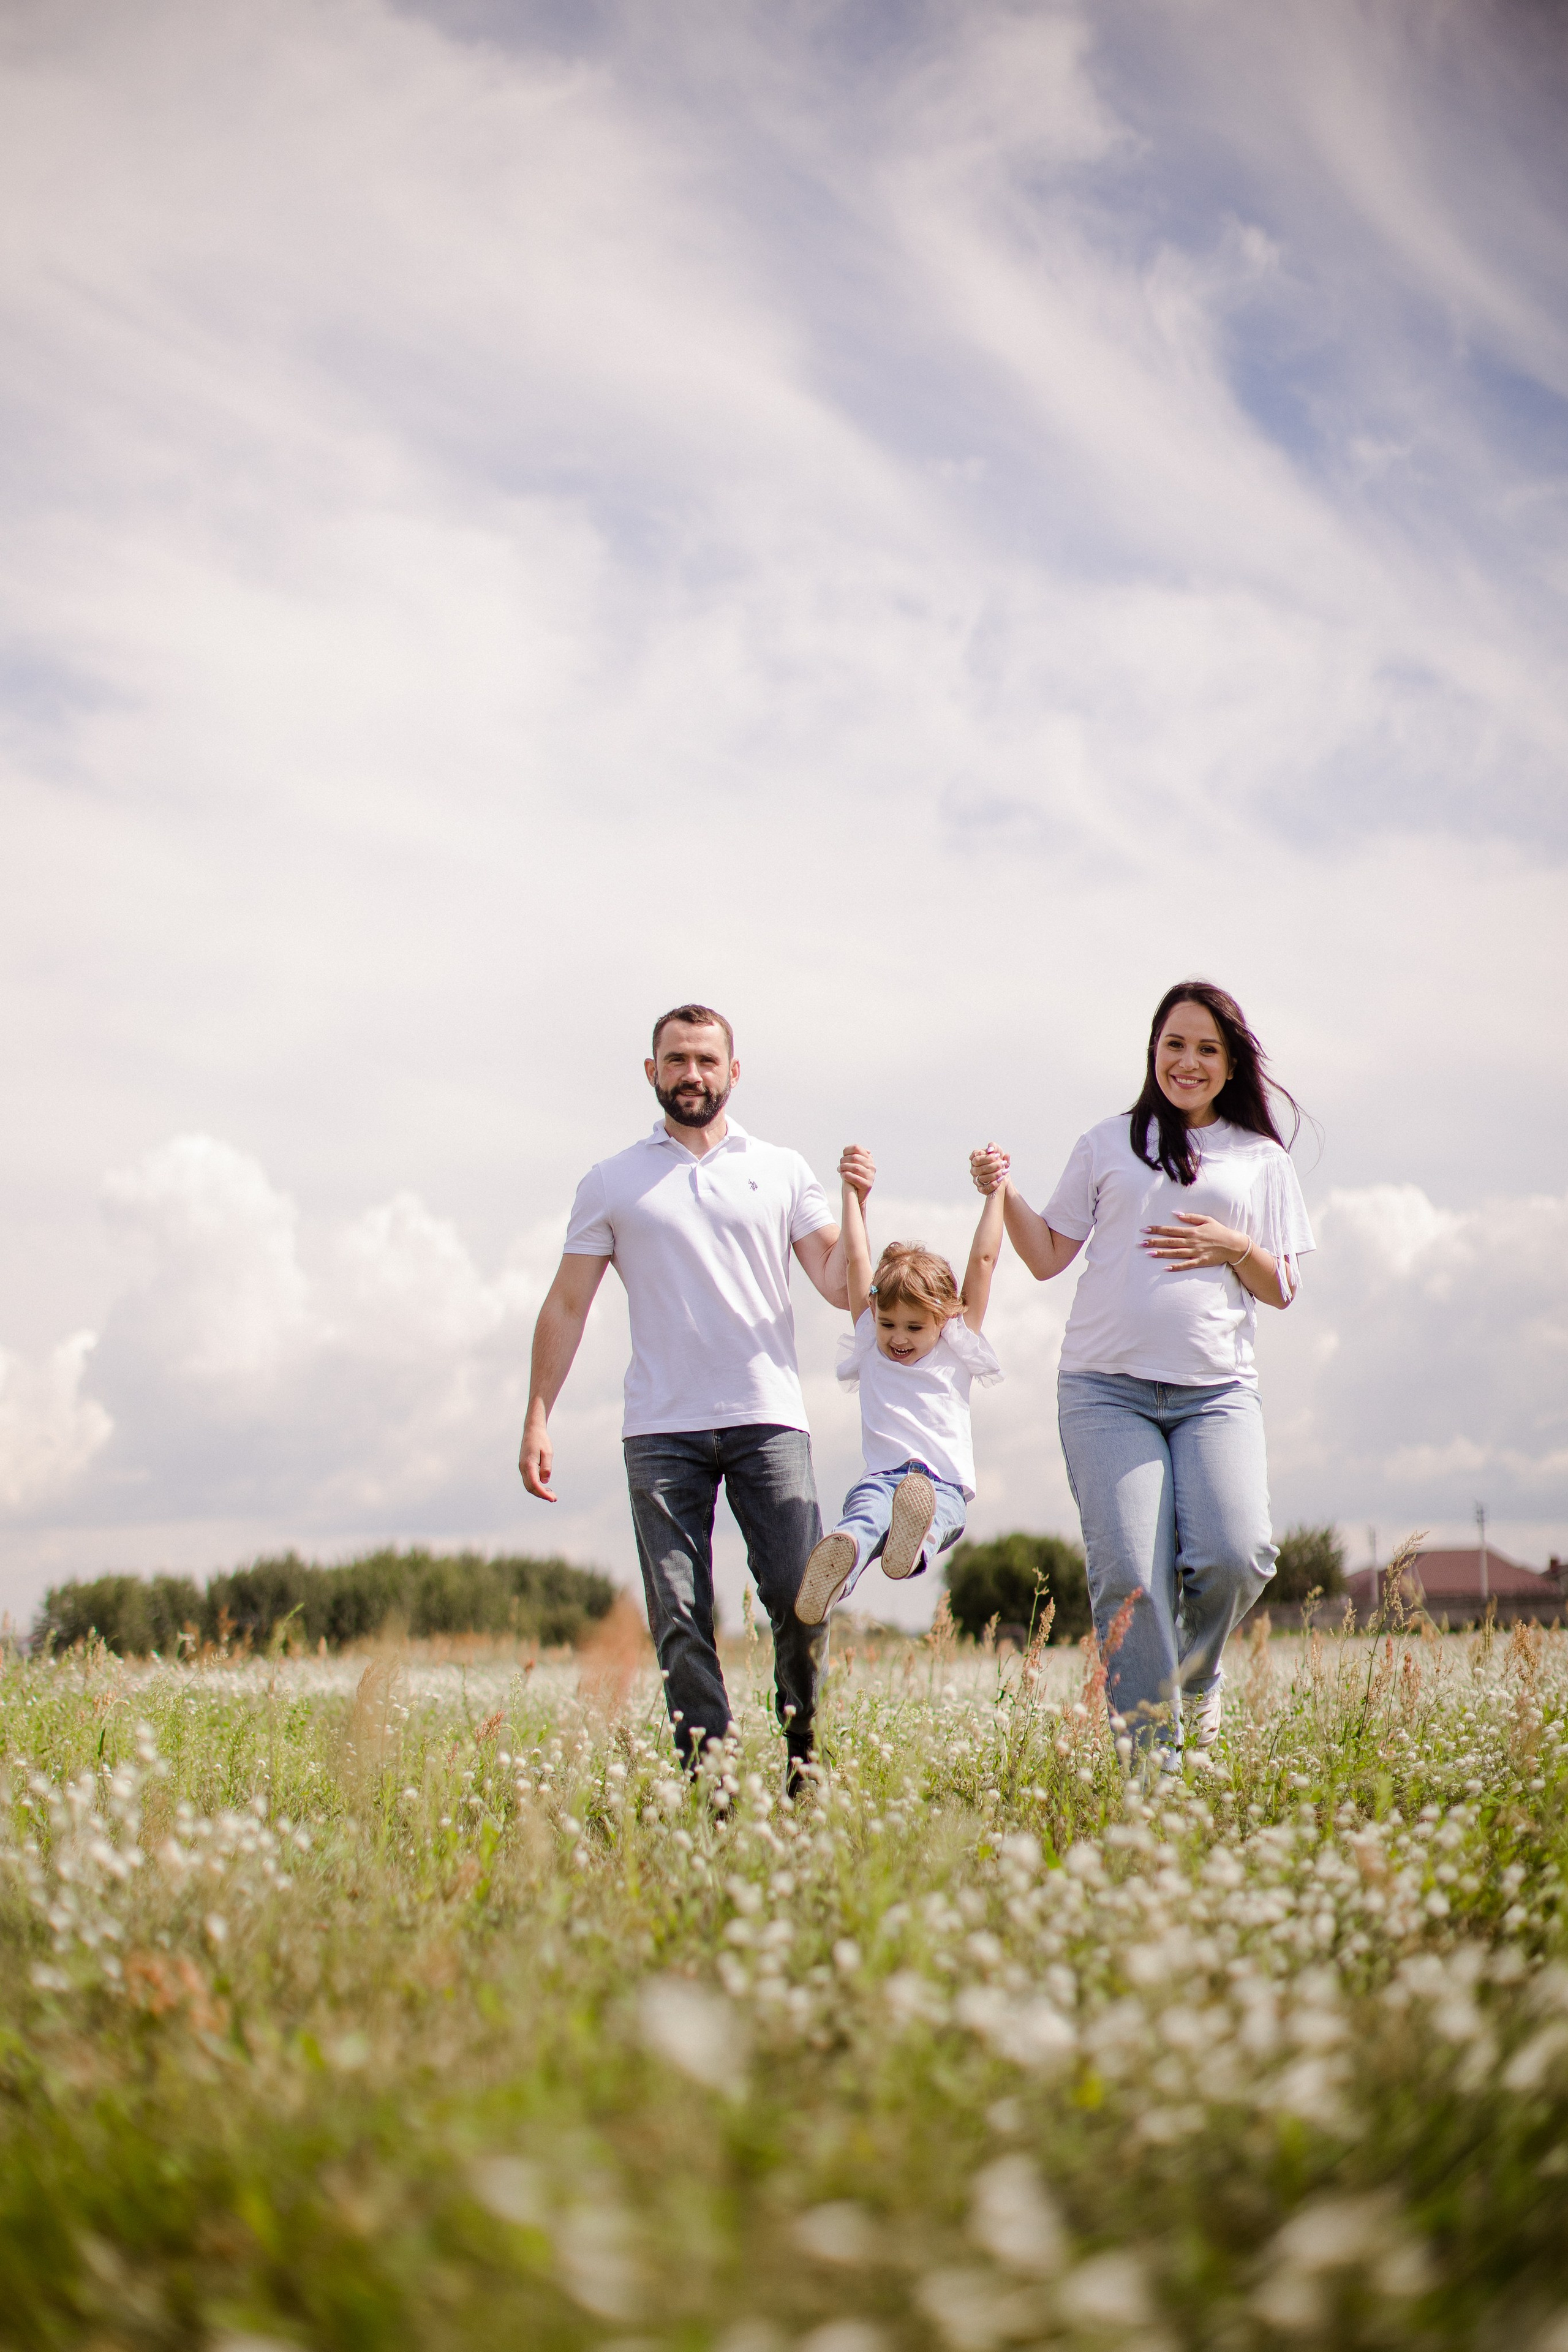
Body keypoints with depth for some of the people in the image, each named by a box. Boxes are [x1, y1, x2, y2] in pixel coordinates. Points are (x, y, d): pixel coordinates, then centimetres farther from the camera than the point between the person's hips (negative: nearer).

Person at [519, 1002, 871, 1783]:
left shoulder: (782, 1171, 12)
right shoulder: (611, 1184, 11)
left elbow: (840, 1287, 7)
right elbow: (566, 1307, 10)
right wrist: (537, 1419, 3)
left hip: (767, 1419, 0)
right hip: (661, 1431, 0)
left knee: (799, 1595, -9)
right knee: (679, 1618, -2)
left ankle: (805, 1760, 9)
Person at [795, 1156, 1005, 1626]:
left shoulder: (956, 1349, 22)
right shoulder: (870, 1347, 25)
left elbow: (982, 1261, 20)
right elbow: (856, 1261, 24)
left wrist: (995, 1193, 22)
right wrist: (853, 1194, 24)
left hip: (945, 1484, 0)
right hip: (881, 1477, 0)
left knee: (938, 1511, -38)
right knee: (867, 1508, -36)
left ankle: (914, 1543, -70)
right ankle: (842, 1556, -69)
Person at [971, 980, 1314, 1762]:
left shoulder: (1262, 1160, 16)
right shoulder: (1108, 1143, 15)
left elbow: (1281, 1289, 15)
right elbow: (1048, 1257, 14)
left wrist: (1234, 1248, -4)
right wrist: (1005, 1193, -2)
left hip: (1217, 1391, 1)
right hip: (1107, 1388, 0)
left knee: (1234, 1556, -18)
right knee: (1129, 1575, -13)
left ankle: (1195, 1679, 15)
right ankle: (1151, 1753, -1)